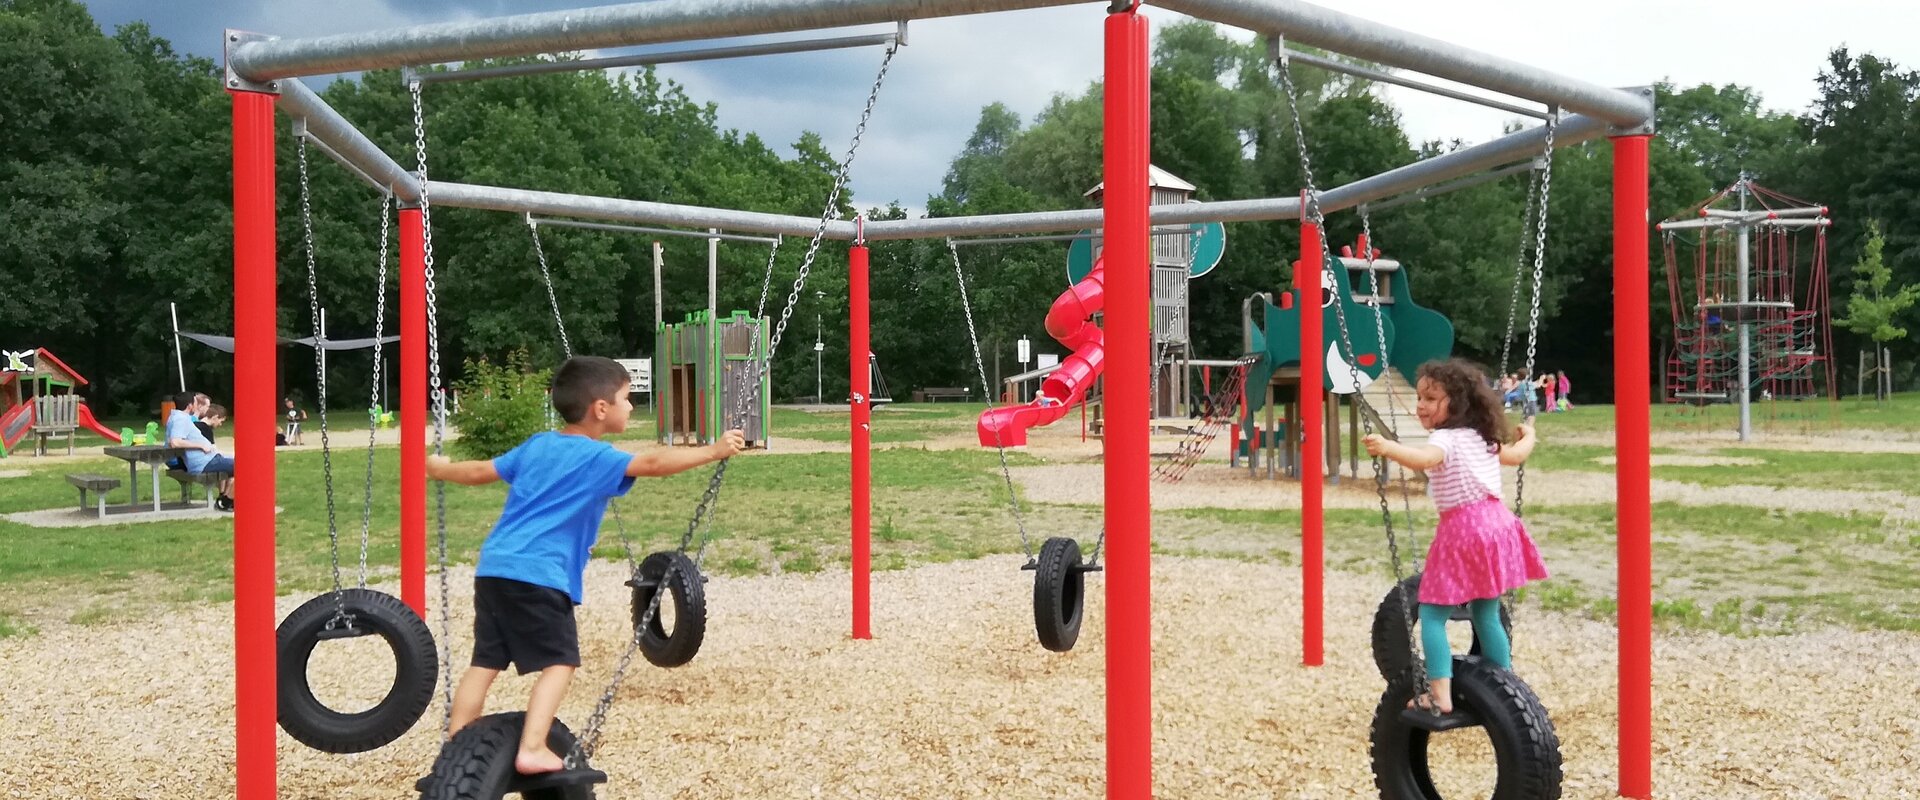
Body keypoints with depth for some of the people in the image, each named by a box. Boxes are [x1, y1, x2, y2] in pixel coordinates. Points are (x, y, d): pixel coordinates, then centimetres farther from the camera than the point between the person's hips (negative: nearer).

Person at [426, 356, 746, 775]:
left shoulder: (536, 445, 18)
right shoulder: (595, 458, -5)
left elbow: (480, 472, 28)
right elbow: (653, 464, -20)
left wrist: (440, 469, 47)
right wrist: (714, 451, -19)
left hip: (493, 567, 8)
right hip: (538, 576, -8)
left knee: (486, 662, 13)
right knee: (559, 662, -1)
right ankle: (532, 749, -11)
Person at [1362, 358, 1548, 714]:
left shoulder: (1445, 439, -11)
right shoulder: (1483, 437, 15)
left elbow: (1424, 459, -34)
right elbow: (1516, 455, 32)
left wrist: (1387, 447, -49)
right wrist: (1529, 436, 53)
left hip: (1462, 530, -8)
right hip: (1496, 523, 8)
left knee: (1431, 615, -5)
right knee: (1486, 615, 20)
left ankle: (1440, 696, -14)